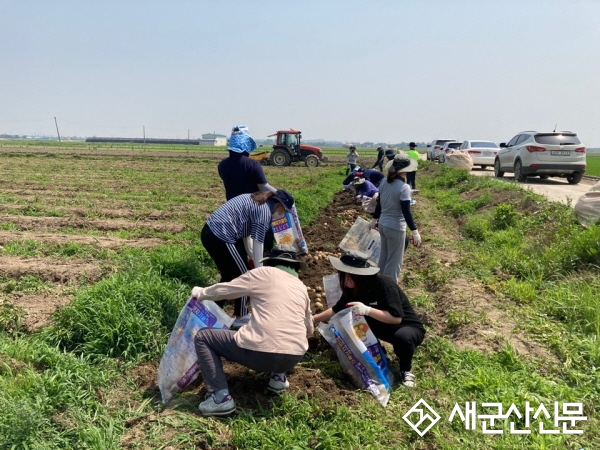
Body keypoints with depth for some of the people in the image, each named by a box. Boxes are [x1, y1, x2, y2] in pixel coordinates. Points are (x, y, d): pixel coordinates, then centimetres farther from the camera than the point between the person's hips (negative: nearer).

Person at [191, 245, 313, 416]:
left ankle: (221, 397, 3)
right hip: (294, 357, 6)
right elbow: (309, 330, 30)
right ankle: (279, 376, 23)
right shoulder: (301, 287, 18)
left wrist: (201, 293, 32)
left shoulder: (264, 273, 4)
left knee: (202, 337, 13)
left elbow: (224, 289, 12)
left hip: (260, 353, -5)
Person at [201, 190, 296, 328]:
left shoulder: (255, 201, 19)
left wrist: (249, 256, 27)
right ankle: (241, 317, 22)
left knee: (229, 275, 23)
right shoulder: (264, 210, -10)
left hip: (211, 232, 10)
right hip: (220, 237, -10)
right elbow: (258, 242, -11)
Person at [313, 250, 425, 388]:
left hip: (410, 328, -6)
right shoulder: (353, 289, -10)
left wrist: (367, 310, -41)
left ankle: (406, 369, -7)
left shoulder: (384, 284, -30)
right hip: (382, 327, 6)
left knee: (402, 337, -40)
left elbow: (396, 318, -33)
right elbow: (336, 310, 5)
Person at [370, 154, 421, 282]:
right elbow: (406, 212, -22)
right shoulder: (404, 187, -20)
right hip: (396, 228, -8)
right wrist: (415, 231, -20)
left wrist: (374, 219, 24)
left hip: (382, 225, 8)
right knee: (394, 261, 6)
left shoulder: (384, 182, 1)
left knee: (384, 257, 22)